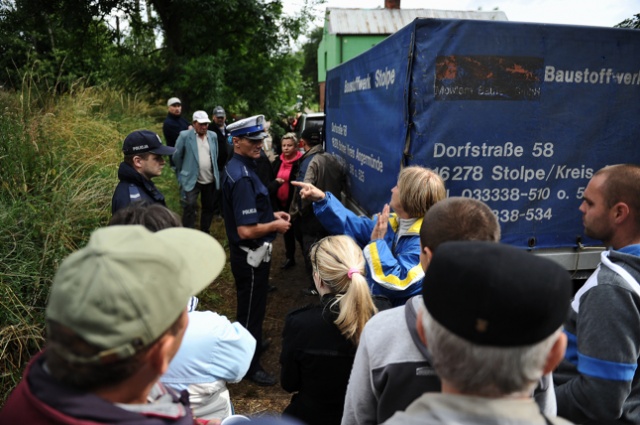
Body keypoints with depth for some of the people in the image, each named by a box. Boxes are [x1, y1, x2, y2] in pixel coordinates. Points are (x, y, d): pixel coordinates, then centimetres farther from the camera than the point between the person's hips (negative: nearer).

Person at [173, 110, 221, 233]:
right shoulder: (185, 136, -10)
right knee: (190, 207, -12)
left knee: (209, 207, 14)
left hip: (210, 180, 5)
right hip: (191, 179, -5)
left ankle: (205, 232, 31)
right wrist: (182, 173, 5)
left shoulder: (213, 136, 4)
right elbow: (177, 156, -3)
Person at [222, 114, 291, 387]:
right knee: (251, 308, 7)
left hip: (249, 255, 10)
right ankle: (250, 365, 26)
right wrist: (275, 226, -15)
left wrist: (272, 214, 8)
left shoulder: (237, 168, 4)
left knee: (250, 305, 28)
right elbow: (246, 230, -31)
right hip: (251, 255, -10)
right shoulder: (242, 177, -28)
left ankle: (249, 343, 50)